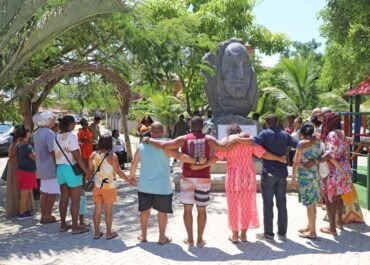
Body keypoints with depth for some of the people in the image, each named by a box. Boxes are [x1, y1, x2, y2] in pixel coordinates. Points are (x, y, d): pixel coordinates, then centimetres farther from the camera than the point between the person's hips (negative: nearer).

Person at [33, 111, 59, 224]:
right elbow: (52, 152, -22)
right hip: (51, 167, -9)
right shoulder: (49, 133, -17)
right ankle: (48, 216, 6)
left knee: (44, 192, 14)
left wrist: (39, 167, 21)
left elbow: (37, 151, 16)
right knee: (52, 193, 0)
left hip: (41, 166, 9)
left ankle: (43, 215, 19)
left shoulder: (36, 133, 11)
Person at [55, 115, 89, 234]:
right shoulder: (71, 137, -16)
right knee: (75, 200, 1)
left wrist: (59, 167, 18)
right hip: (72, 169, -8)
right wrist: (87, 171, -14)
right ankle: (75, 227, 7)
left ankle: (63, 224, 23)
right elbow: (77, 157, -19)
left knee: (64, 198, 15)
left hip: (60, 169, 8)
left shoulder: (57, 137, 7)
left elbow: (55, 155, 10)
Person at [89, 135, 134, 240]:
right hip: (109, 187, -4)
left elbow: (90, 170, 3)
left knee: (97, 210, 12)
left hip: (97, 186, 4)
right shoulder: (112, 156, -14)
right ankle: (109, 233, 16)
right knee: (108, 211, 7)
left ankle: (97, 232, 19)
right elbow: (118, 171, -15)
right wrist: (129, 180, -8)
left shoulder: (93, 155, -1)